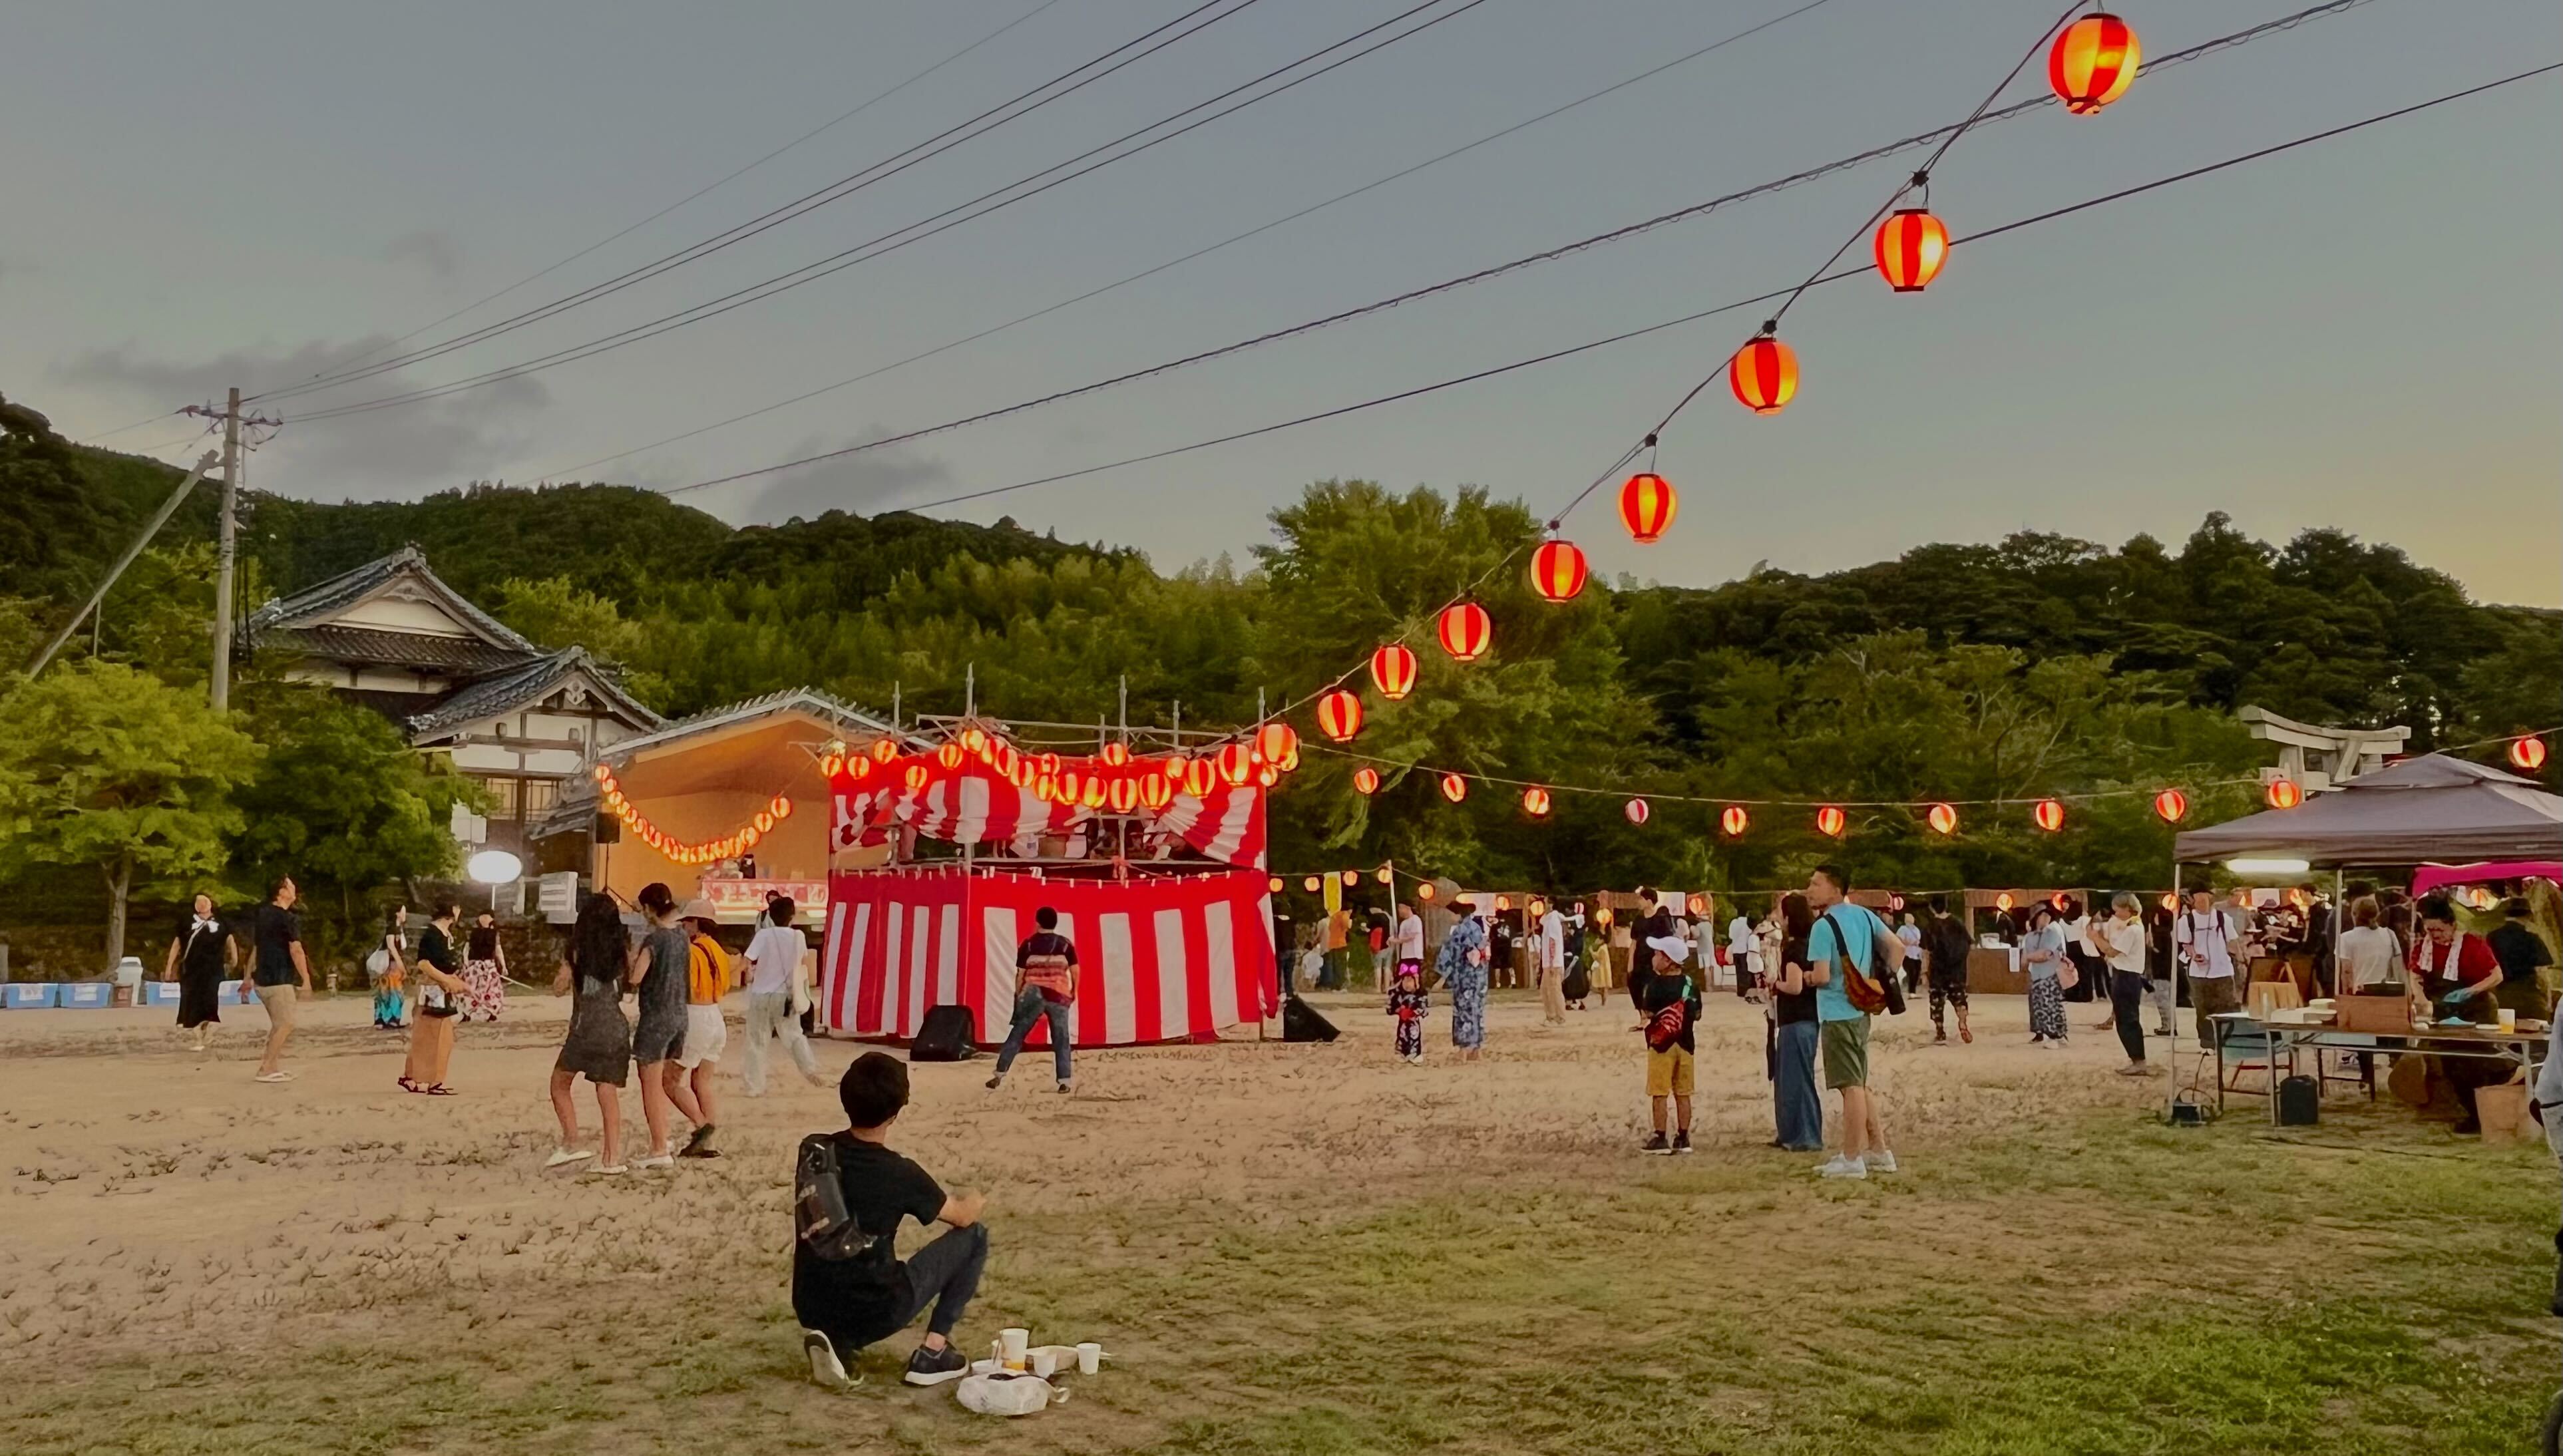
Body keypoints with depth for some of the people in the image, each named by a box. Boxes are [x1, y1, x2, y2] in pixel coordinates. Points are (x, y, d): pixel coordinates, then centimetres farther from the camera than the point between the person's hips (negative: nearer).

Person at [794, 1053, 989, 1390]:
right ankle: (932, 1352, 6)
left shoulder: (812, 1150, -2)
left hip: (811, 1309, 5)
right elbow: (962, 1217, 4)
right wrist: (976, 1202, 29)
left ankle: (837, 1342, 11)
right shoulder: (899, 1174, -15)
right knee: (974, 1236, 7)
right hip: (875, 1311, -5)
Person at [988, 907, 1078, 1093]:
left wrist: (1018, 996, 15)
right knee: (1061, 1040, 6)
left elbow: (1020, 974, 4)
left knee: (1016, 1035, 7)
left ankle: (999, 1075, 5)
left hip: (1033, 995, 0)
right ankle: (1065, 1081, 1)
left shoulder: (1028, 944, 3)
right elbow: (1075, 972, 3)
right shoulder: (1066, 944, 5)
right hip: (1059, 996, 0)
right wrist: (1074, 992, 18)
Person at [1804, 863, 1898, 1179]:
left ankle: (1851, 1159, 3)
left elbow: (1821, 976, -22)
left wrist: (1806, 976, -2)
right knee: (1860, 1085, 17)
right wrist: (1884, 977, 17)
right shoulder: (1864, 915, 8)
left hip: (1837, 1014, -8)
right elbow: (1897, 946, 13)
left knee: (1851, 1086, -4)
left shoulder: (1823, 926, -16)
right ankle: (1878, 1151, 22)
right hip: (1861, 1011, 8)